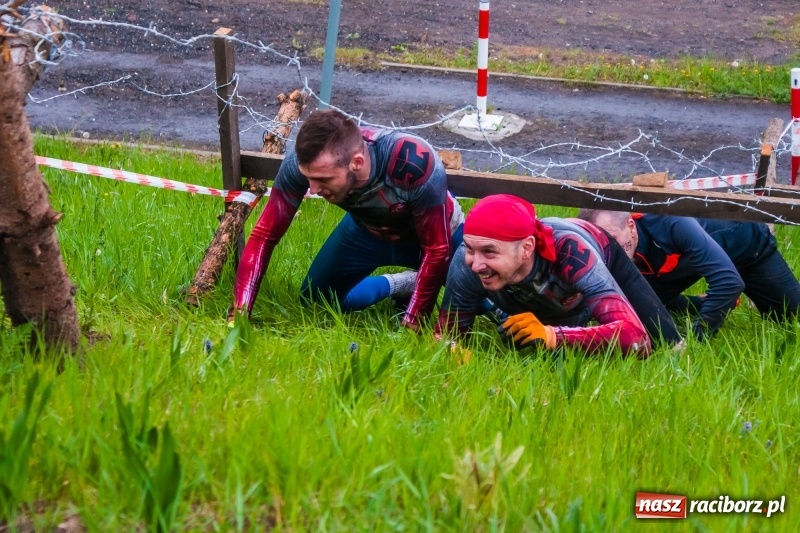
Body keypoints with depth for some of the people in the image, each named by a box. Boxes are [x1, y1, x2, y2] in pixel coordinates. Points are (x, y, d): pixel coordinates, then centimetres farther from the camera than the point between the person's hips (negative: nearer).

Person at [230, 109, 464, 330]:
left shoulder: (416, 164, -44)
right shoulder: (303, 162, -33)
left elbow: (437, 249, -32)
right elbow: (264, 236, -25)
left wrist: (411, 326, -29)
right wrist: (238, 315, -33)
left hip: (437, 230, -3)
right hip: (369, 229, 3)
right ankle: (404, 285, 22)